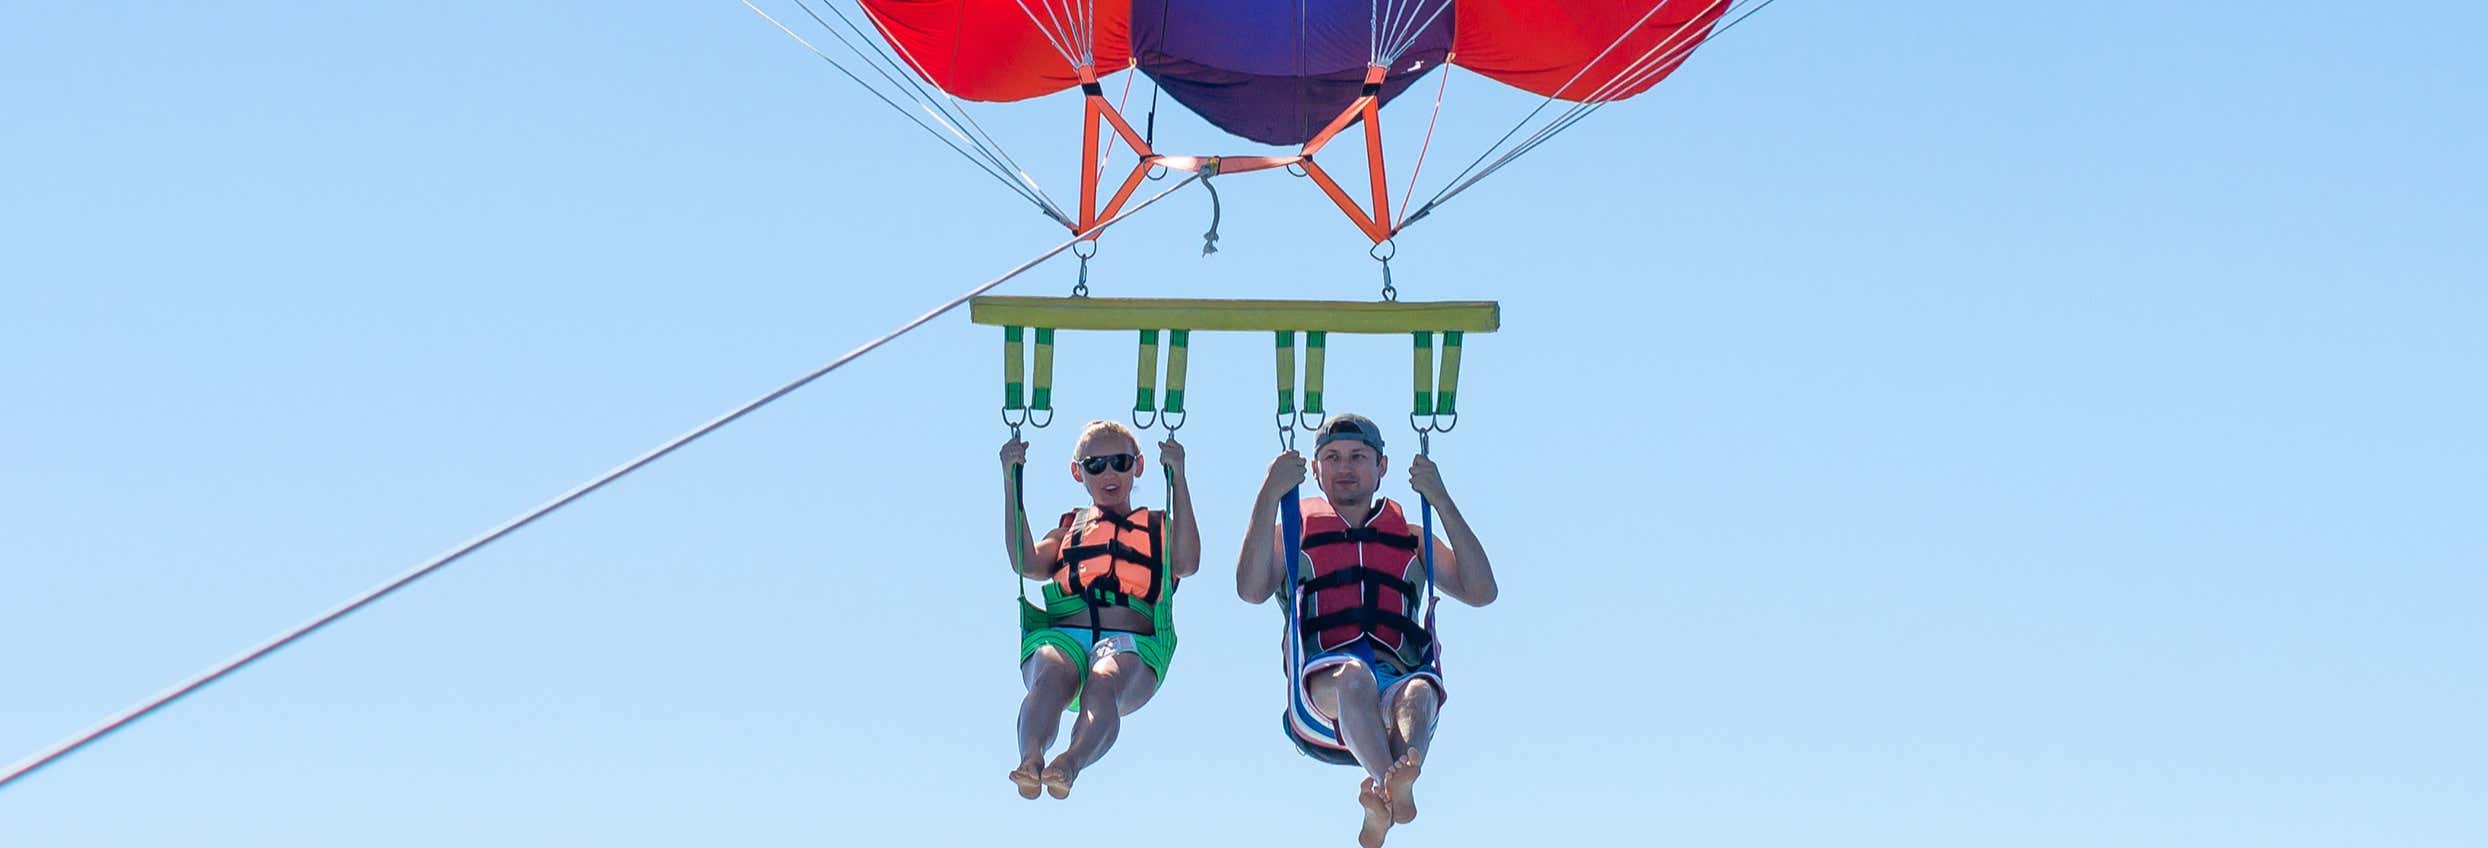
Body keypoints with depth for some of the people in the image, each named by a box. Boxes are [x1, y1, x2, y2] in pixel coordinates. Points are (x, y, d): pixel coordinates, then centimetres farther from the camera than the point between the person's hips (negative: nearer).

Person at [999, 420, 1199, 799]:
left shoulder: (1159, 528, 30)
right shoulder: (1069, 528, 34)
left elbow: (1187, 563, 6)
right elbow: (1028, 564, 12)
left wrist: (1178, 477, 4)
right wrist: (1011, 481, 9)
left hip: (1132, 643, -1)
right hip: (1062, 635, 1)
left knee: (1104, 684, -39)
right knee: (1051, 677, -37)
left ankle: (1072, 763, -65)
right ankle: (1030, 760, -63)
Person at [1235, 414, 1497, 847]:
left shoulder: (1411, 539, 30)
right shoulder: (1295, 536, 26)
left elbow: (1481, 592, 13)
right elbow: (1251, 589, 4)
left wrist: (1441, 500, 9)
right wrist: (1269, 495, -1)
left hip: (1397, 680, 1)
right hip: (1319, 698, -1)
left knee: (1418, 693, -36)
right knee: (1353, 675, -38)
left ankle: (1383, 797, -67)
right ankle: (1395, 791, -65)